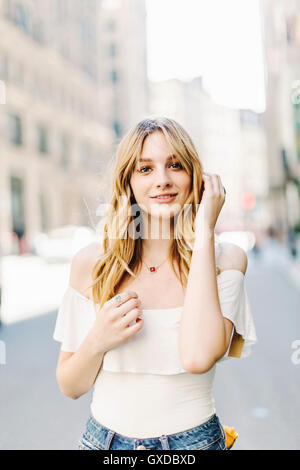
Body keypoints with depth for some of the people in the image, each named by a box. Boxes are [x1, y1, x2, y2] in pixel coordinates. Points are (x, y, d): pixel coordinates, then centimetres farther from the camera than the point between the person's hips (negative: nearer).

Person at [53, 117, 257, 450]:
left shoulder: (224, 259, -10)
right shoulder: (91, 262, -7)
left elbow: (198, 358, -28)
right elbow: (69, 387, 0)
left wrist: (204, 231, -22)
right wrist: (98, 341, -21)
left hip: (191, 438, -1)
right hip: (105, 438, 1)